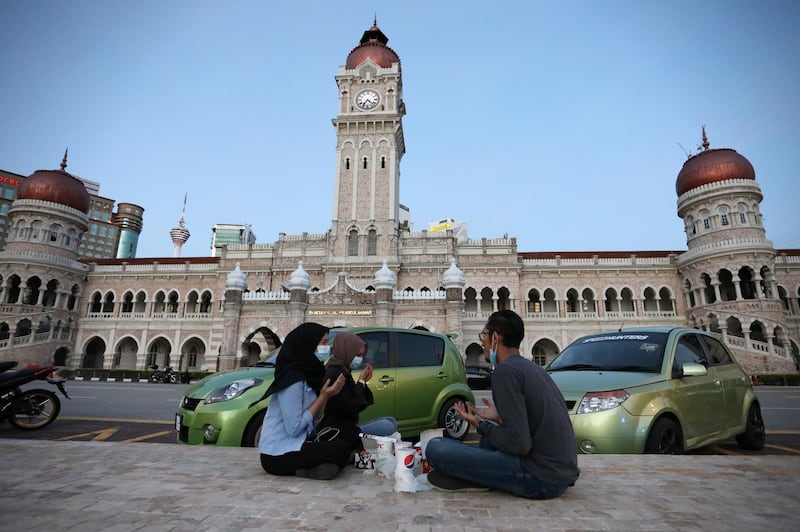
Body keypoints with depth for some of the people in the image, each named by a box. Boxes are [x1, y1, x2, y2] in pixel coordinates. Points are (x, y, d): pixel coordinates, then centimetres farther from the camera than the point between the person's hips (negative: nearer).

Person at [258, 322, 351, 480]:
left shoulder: (307, 374, 9)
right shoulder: (292, 378, -19)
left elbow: (313, 421, 8)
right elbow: (293, 429, -22)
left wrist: (327, 396, -6)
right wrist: (323, 397, -17)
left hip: (294, 445, 9)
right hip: (279, 456, -9)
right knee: (341, 449, -18)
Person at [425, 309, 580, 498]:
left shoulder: (505, 371, -14)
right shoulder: (533, 368, 14)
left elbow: (520, 444, -20)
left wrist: (480, 425, -5)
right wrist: (499, 418, 18)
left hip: (540, 479, -10)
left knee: (436, 448, -17)